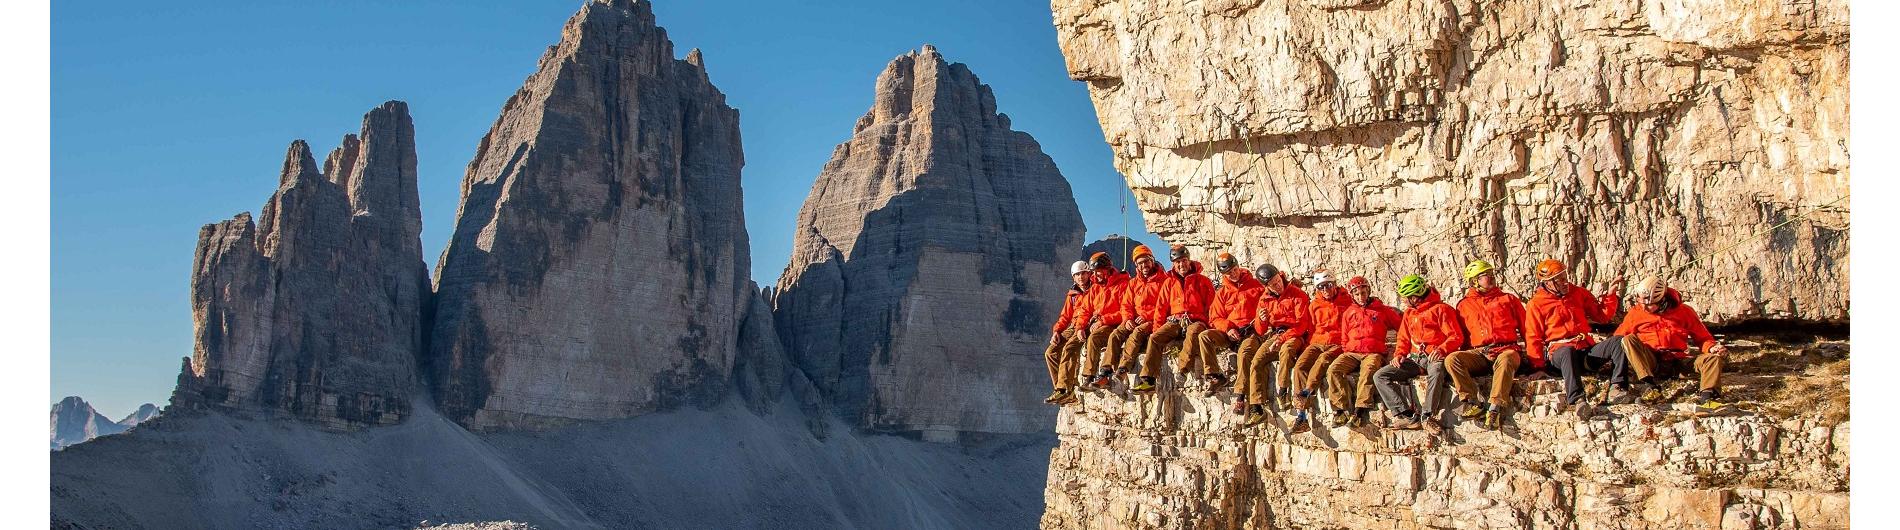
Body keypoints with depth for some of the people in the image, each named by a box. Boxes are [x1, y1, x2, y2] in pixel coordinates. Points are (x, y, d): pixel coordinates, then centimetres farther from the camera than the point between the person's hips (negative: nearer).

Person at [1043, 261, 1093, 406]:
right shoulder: (1072, 294, 23)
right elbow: (1065, 316, 23)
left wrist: (1081, 327, -22)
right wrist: (1056, 331, 4)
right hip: (1072, 327, 7)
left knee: (1069, 349, -32)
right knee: (1051, 352, -12)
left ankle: (1063, 390, -37)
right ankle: (1068, 393, -17)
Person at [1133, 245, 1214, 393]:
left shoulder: (1202, 281, 9)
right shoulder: (1169, 283, 18)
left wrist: (1208, 324, -7)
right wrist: (1157, 328, 6)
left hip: (1196, 321, -3)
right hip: (1174, 321, 3)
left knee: (1192, 334, -40)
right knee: (1154, 338, -23)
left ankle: (1182, 372, -46)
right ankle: (1148, 379, -29)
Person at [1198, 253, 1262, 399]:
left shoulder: (1255, 285, 12)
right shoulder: (1222, 293, 17)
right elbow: (1215, 319, 10)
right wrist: (1228, 328, -9)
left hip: (1250, 330, -4)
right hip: (1229, 333, 4)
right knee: (1204, 336, -24)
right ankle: (1215, 376, -25)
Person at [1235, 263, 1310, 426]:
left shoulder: (1297, 295, -3)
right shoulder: (1265, 299, 11)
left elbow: (1302, 324, -9)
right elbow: (1260, 331, 13)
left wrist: (1282, 339, -21)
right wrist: (1261, 320, -12)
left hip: (1293, 335, -4)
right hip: (1272, 336, 5)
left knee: (1286, 350, -40)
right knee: (1256, 362, -19)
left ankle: (1282, 391, -34)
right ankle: (1257, 408, -22)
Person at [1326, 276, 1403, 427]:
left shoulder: (1382, 310, 14)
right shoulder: (1348, 313, 21)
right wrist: (1347, 351, 8)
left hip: (1373, 353, -3)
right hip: (1351, 352, 3)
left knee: (1368, 370, -38)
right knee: (1333, 370, -26)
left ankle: (1360, 411, -44)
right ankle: (1341, 408, -31)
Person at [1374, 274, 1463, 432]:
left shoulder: (1441, 309, -1)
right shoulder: (1409, 313, 21)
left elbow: (1456, 336, -7)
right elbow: (1404, 339, 23)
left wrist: (1441, 349, -25)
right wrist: (1399, 354, 2)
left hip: (1434, 357, -6)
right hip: (1414, 358, 6)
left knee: (1437, 370, -43)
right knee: (1379, 376, -14)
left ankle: (1427, 416, -37)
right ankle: (1407, 415, -27)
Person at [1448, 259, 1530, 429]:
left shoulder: (1508, 299, 18)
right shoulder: (1465, 305, 20)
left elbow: (1527, 331, 14)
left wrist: (1537, 365, 5)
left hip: (1506, 349, -2)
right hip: (1479, 354, 2)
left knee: (1505, 360, -39)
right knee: (1451, 359, -26)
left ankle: (1496, 408, -46)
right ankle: (1474, 401, -33)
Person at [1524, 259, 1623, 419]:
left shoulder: (1577, 293, 19)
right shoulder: (1536, 304, 6)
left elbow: (1602, 316, 24)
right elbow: (1533, 339, 3)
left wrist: (1611, 294, 9)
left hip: (1586, 350, 5)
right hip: (1559, 350, -5)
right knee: (1568, 352, -42)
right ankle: (1577, 400, -61)